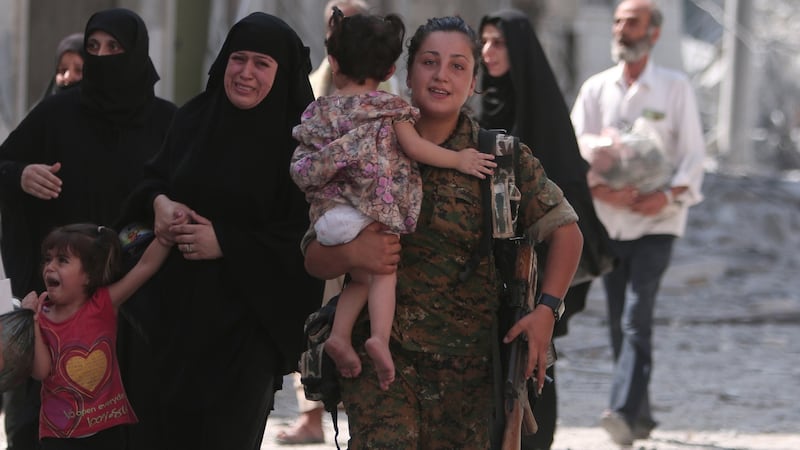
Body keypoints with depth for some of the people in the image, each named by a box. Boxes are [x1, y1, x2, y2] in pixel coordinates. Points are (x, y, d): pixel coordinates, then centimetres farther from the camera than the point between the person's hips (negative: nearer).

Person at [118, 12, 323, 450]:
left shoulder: (301, 142, -11)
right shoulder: (194, 118, 4)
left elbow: (308, 236, -14)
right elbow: (153, 178, 17)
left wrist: (226, 243, -17)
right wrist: (159, 201, -6)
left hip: (250, 318, -5)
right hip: (181, 303, 5)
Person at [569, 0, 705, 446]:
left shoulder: (676, 88, 1)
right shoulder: (596, 88, 7)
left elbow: (694, 155, -2)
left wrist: (669, 195, -21)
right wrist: (601, 190, -19)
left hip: (656, 223, -4)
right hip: (609, 223, 4)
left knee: (637, 319, -17)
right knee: (620, 325, 6)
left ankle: (625, 412, -26)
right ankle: (641, 414, 17)